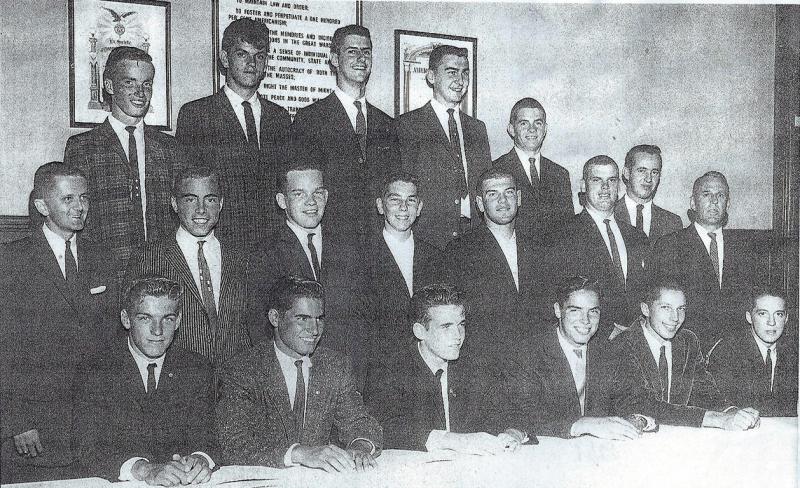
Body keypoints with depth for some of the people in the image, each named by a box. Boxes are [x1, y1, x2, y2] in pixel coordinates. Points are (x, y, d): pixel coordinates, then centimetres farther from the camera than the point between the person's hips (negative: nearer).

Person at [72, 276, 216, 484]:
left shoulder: (196, 369, 7)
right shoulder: (93, 373, -3)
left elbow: (204, 436, 0)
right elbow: (90, 451, -12)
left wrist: (200, 459, -23)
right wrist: (144, 470, -29)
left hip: (180, 483, 2)